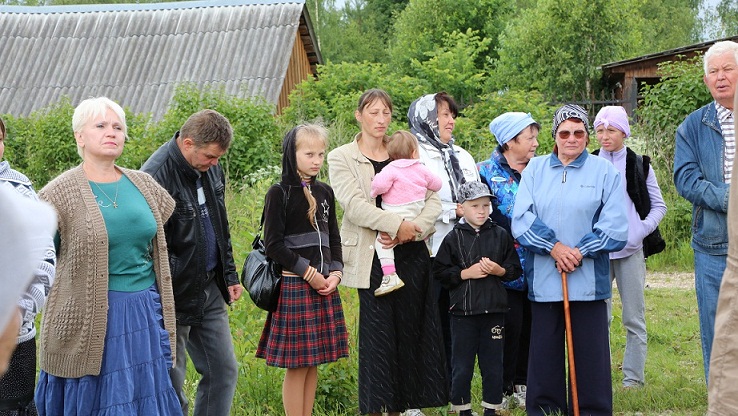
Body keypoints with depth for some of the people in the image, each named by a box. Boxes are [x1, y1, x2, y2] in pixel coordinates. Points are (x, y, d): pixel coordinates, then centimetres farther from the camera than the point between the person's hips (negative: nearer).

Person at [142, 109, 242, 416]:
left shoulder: (211, 169, 6)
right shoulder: (156, 176, -20)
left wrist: (230, 275, 19)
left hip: (210, 288, 8)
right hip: (175, 297, -8)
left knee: (224, 370, 13)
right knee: (171, 382, 2)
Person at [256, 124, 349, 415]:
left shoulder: (325, 192, 12)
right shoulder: (279, 193, -7)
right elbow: (273, 245, -11)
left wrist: (336, 273, 1)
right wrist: (309, 273, -13)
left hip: (325, 286, 6)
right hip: (294, 285, -6)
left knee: (313, 362, 10)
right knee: (297, 365, -2)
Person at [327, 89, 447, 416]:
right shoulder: (341, 158, 3)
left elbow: (432, 199, 5)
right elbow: (354, 205, -12)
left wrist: (414, 229, -12)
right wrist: (397, 225, -18)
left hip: (412, 253, 4)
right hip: (373, 257, -4)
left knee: (412, 331, 5)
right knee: (378, 333, -3)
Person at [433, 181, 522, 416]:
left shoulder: (501, 236, 4)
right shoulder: (454, 238, 0)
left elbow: (516, 270, 8)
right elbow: (439, 272, -2)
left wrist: (499, 270, -11)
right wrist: (465, 273, -12)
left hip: (494, 310, 1)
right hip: (463, 311, -1)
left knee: (493, 365, 9)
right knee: (462, 366, 6)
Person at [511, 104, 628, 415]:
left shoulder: (605, 171, 3)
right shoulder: (535, 169, 8)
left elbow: (615, 225, -3)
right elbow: (521, 218, -1)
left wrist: (580, 252, -12)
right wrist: (554, 247, -11)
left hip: (588, 281, -2)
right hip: (543, 279, 2)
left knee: (590, 353, 1)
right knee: (544, 352, 8)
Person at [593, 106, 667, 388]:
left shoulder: (639, 165, 5)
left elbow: (659, 205, 8)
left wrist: (641, 231, -8)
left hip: (630, 251, 0)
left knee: (634, 318, 3)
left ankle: (634, 378, 12)